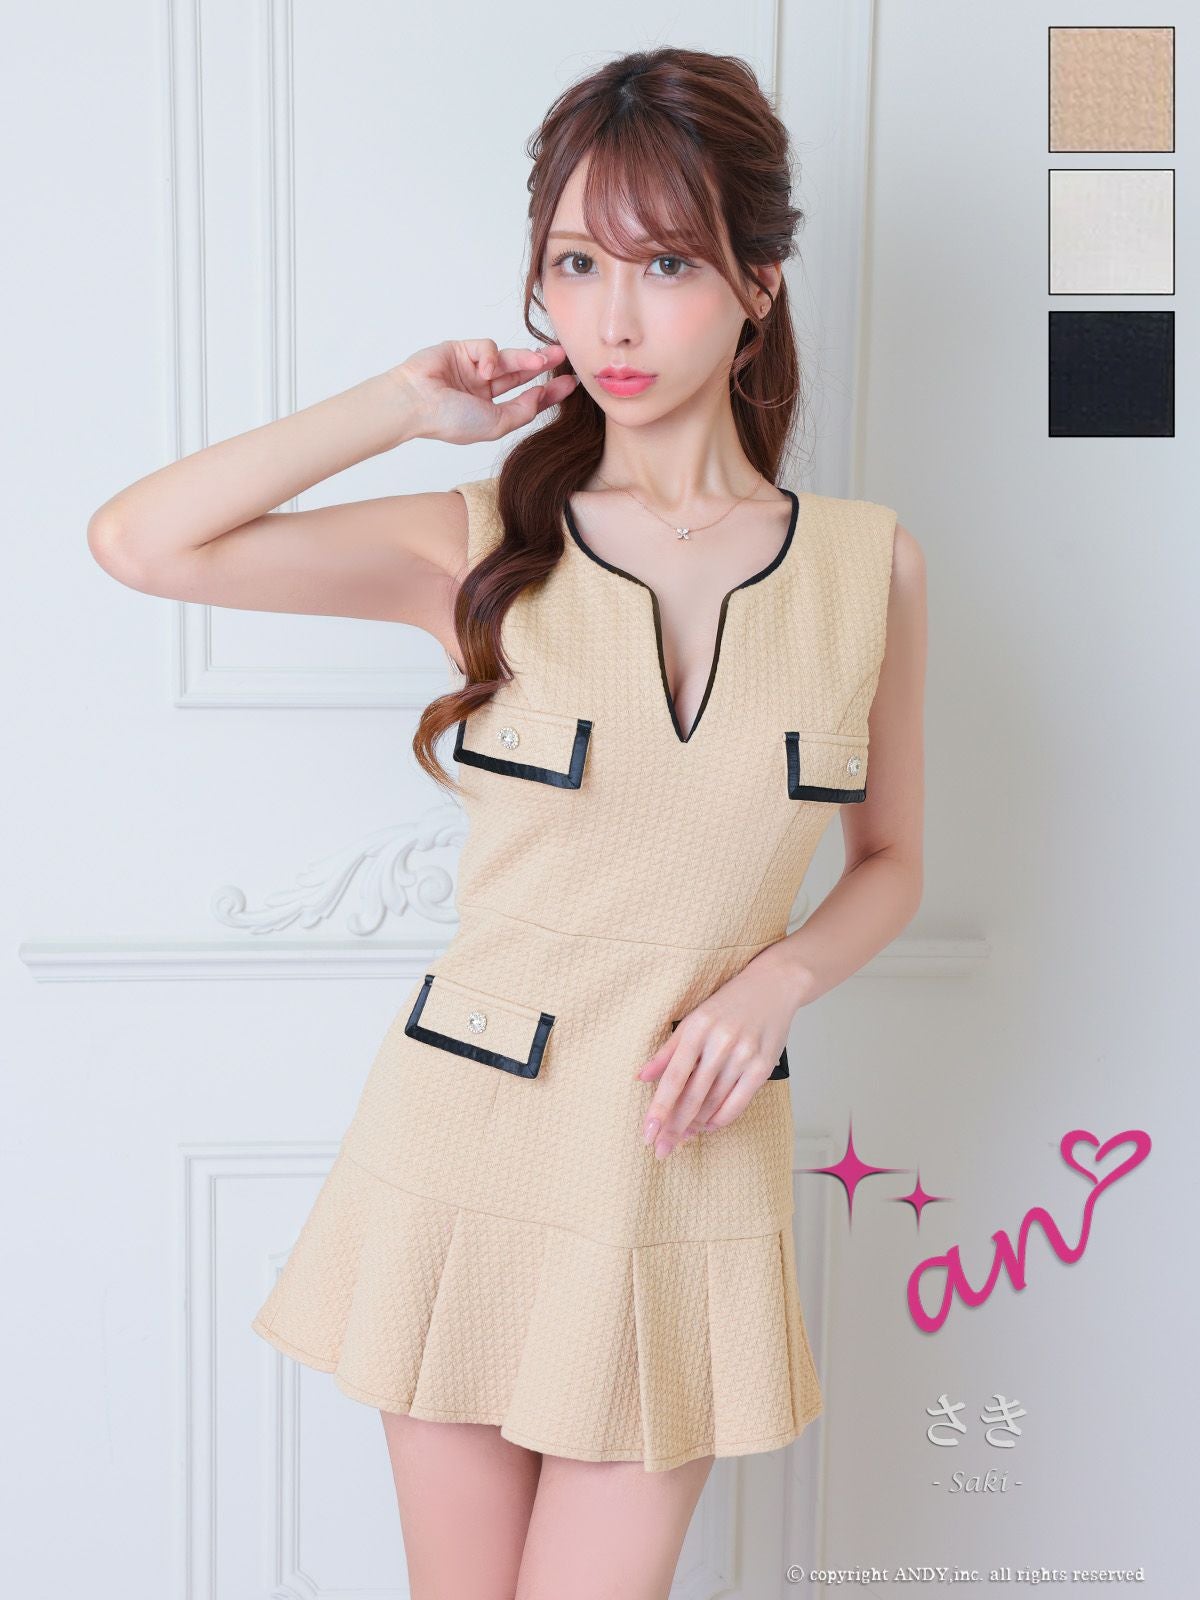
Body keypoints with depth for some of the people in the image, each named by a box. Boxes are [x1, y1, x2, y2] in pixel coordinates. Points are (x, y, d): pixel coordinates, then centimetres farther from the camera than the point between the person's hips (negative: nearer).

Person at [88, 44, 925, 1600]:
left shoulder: (869, 563, -2)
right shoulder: (483, 547, -5)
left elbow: (890, 860, 9)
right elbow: (137, 540, -13)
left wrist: (777, 977, -10)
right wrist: (406, 403, -8)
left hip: (692, 1168, 0)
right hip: (465, 1140, 0)